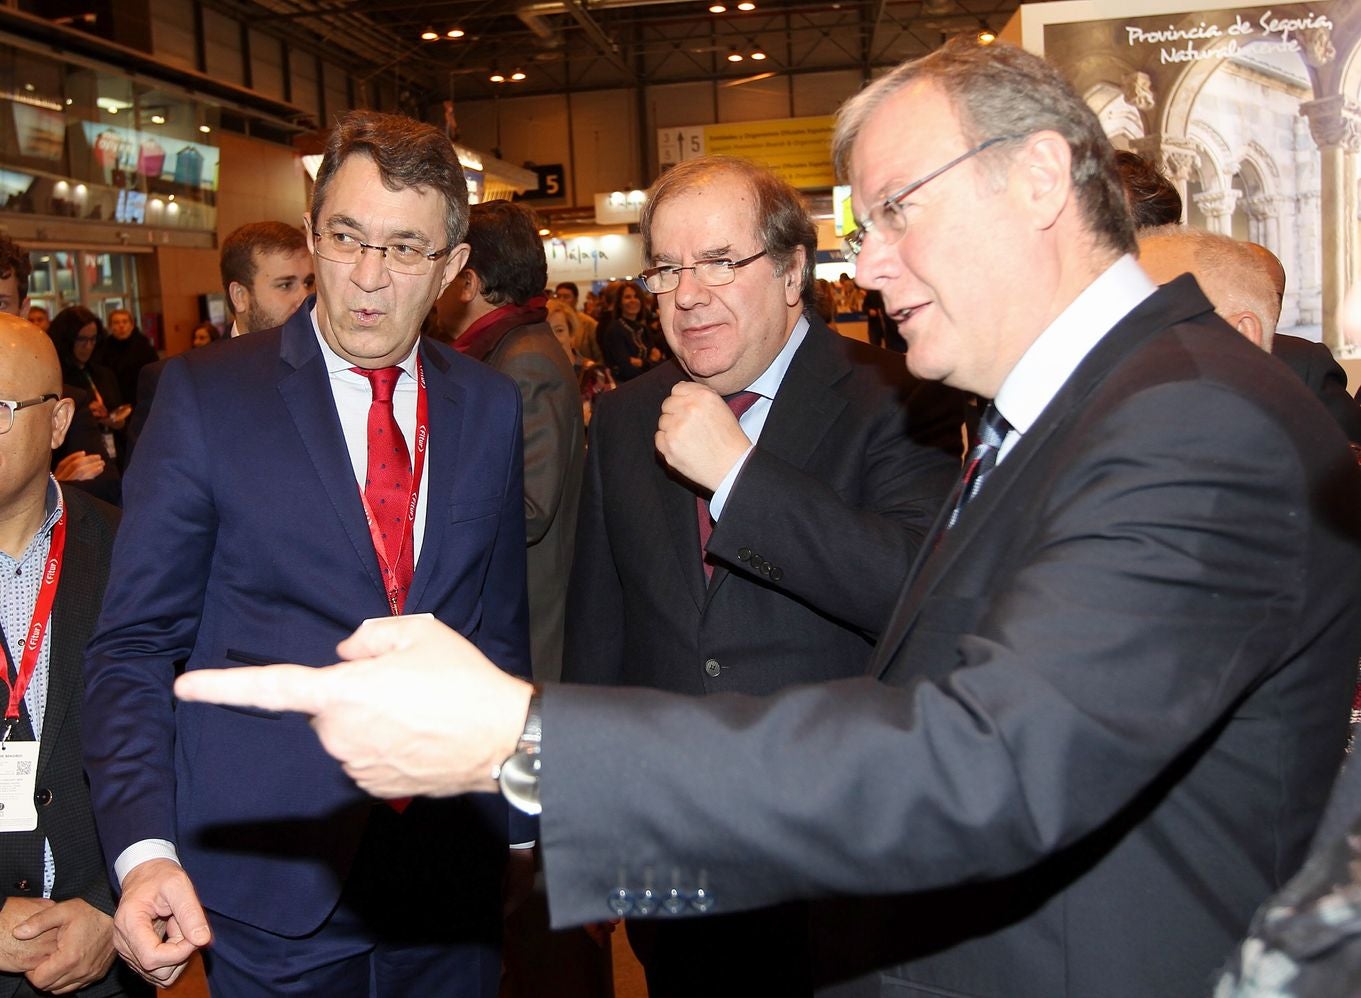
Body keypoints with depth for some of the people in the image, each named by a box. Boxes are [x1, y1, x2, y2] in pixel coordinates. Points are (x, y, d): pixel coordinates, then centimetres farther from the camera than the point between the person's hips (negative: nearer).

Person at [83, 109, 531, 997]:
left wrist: (519, 817, 11)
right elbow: (136, 643, -6)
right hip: (271, 879, -2)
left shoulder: (492, 407, 3)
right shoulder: (206, 394, -7)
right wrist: (144, 849, -17)